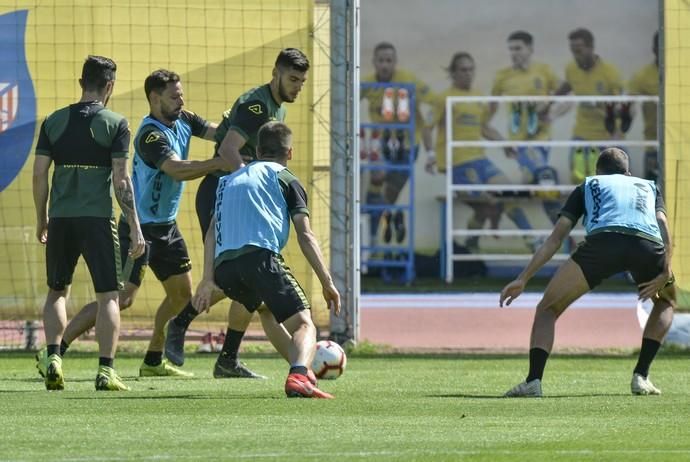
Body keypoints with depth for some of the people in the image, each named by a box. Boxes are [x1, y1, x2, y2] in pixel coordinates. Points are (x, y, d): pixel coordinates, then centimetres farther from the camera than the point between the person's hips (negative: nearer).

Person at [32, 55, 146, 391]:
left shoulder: (54, 121, 7)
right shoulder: (115, 124, -3)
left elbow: (39, 174, 5)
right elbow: (121, 179, -8)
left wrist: (41, 219, 17)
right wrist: (135, 228, -5)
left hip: (60, 218, 3)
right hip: (97, 218, -3)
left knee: (57, 291, 17)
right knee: (107, 295, 3)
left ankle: (53, 356, -1)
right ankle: (106, 370, -5)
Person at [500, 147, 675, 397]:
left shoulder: (589, 185, 35)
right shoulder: (649, 187, 39)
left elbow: (555, 237, 25)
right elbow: (663, 225, 17)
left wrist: (523, 279, 22)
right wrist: (665, 272, 5)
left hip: (603, 240, -1)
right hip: (649, 246, 1)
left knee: (547, 309, 13)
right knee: (665, 303, 33)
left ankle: (533, 380, -9)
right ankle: (641, 376, 16)